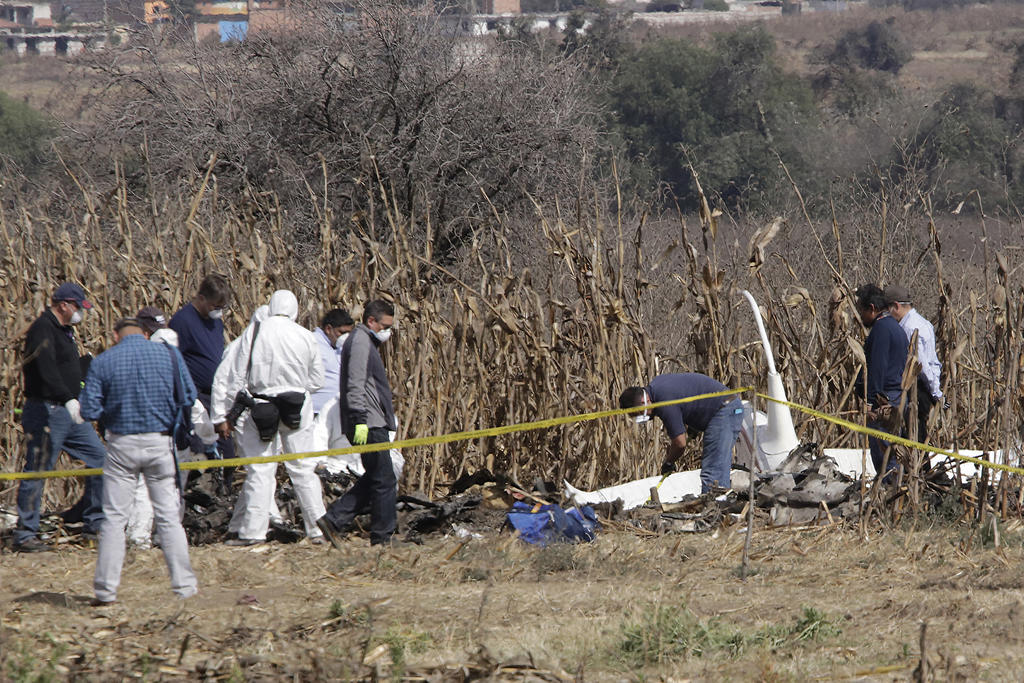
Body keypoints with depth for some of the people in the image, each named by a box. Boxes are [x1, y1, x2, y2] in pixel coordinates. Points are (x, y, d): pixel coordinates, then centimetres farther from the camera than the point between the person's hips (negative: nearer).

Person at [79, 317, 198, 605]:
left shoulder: (103, 362, -4)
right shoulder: (169, 354, -1)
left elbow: (89, 411, -6)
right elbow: (189, 397, 0)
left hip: (121, 446, -1)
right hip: (160, 443, 1)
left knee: (113, 519, 5)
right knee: (169, 516, 7)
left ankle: (106, 590, 4)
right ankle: (184, 585, 6)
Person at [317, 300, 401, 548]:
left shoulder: (367, 342, 22)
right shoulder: (360, 342, -11)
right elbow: (355, 385, -19)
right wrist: (360, 420, -25)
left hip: (371, 424, 11)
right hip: (369, 425, -11)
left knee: (374, 479, 12)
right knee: (385, 481, -7)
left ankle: (333, 520, 9)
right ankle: (382, 537, -3)